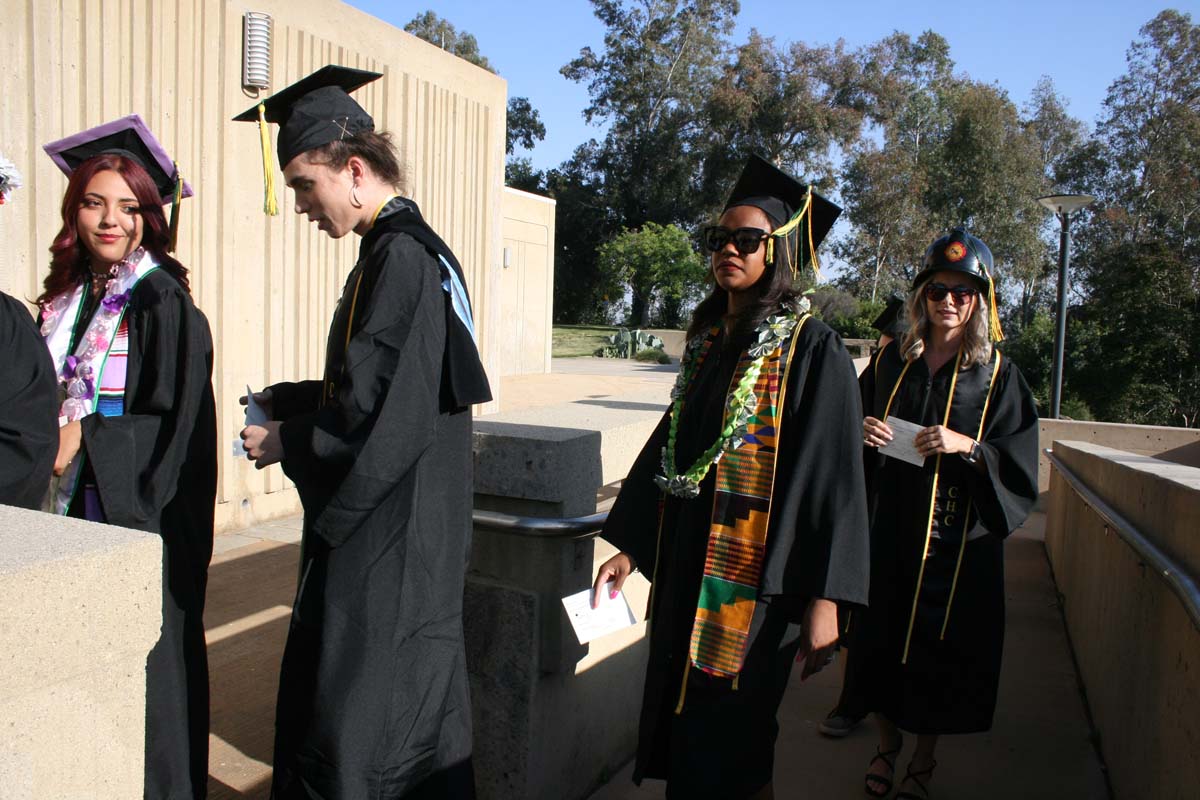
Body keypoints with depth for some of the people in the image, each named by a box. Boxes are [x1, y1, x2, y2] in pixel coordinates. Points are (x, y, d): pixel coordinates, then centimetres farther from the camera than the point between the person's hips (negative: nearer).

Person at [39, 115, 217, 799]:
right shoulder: (67, 299, 11)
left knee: (143, 659, 4)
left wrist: (85, 434, -13)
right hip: (79, 508, 7)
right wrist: (54, 438, 1)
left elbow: (175, 420, -15)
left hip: (142, 513, -6)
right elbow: (47, 403, 20)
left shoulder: (162, 301, -11)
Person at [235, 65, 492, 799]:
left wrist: (288, 443, -8)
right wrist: (284, 399, 9)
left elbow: (379, 412, -23)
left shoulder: (401, 257, -19)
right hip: (389, 525, 9)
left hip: (389, 537, -9)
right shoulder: (408, 248, 11)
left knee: (361, 718, 5)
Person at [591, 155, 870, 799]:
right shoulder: (708, 340, 9)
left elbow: (832, 476, -14)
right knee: (675, 731, 17)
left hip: (754, 577, -6)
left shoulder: (812, 349, -11)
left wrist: (822, 599, -18)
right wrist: (628, 545, 12)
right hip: (685, 563, 7)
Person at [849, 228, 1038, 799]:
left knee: (939, 650, 8)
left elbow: (1020, 464, -5)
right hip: (888, 529, 2)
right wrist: (860, 430, -10)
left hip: (957, 537, -2)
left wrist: (968, 447, -22)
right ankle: (887, 744, 33)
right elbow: (856, 419, 12)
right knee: (880, 638, 9)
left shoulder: (997, 374, -2)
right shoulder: (891, 361, 5)